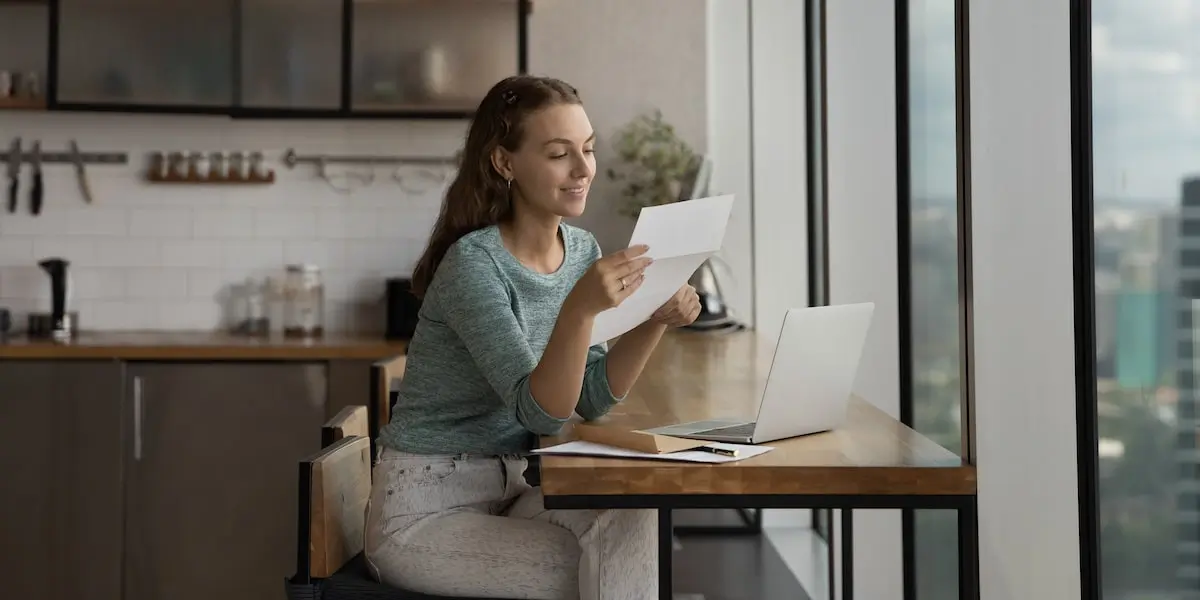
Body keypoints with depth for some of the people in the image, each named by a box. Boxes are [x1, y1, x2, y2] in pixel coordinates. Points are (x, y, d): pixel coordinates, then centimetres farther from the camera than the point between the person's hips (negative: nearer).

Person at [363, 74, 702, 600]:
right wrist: (580, 309, -40)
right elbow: (541, 413, -25)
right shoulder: (474, 262, -20)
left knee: (630, 517, -20)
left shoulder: (583, 250, 2)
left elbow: (591, 399, 1)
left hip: (512, 487, 6)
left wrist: (655, 321, -13)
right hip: (425, 510, -6)